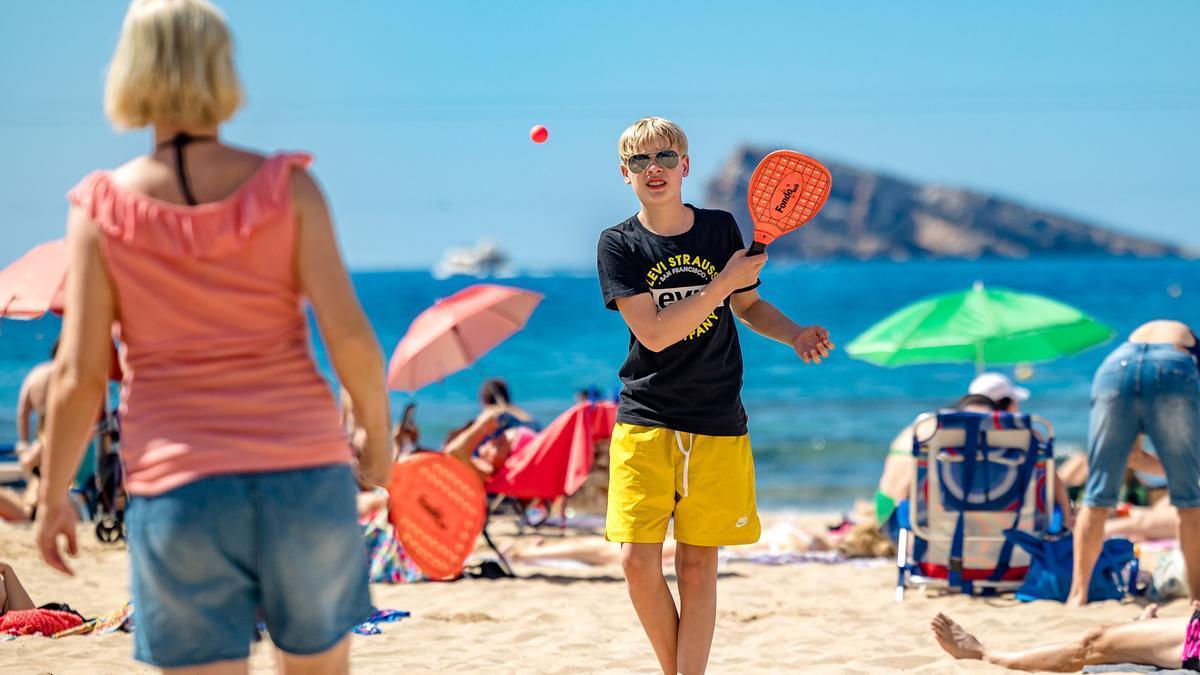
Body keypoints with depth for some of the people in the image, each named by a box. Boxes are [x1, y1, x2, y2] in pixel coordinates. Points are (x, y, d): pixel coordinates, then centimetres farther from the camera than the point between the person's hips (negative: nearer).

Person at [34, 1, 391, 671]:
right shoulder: (286, 187, -3)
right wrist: (378, 436, 9)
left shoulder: (103, 208, -3)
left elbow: (79, 376, -4)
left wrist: (55, 496, 9)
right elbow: (349, 334, -7)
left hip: (177, 489, -1)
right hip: (304, 474, 1)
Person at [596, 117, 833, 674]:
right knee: (638, 560, -8)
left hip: (717, 426, 2)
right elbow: (655, 333, -14)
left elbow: (748, 306, 19)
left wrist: (796, 334, 0)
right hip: (645, 423, -2)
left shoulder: (721, 228, 5)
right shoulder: (618, 245, -4)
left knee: (697, 565, 2)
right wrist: (725, 282, -17)